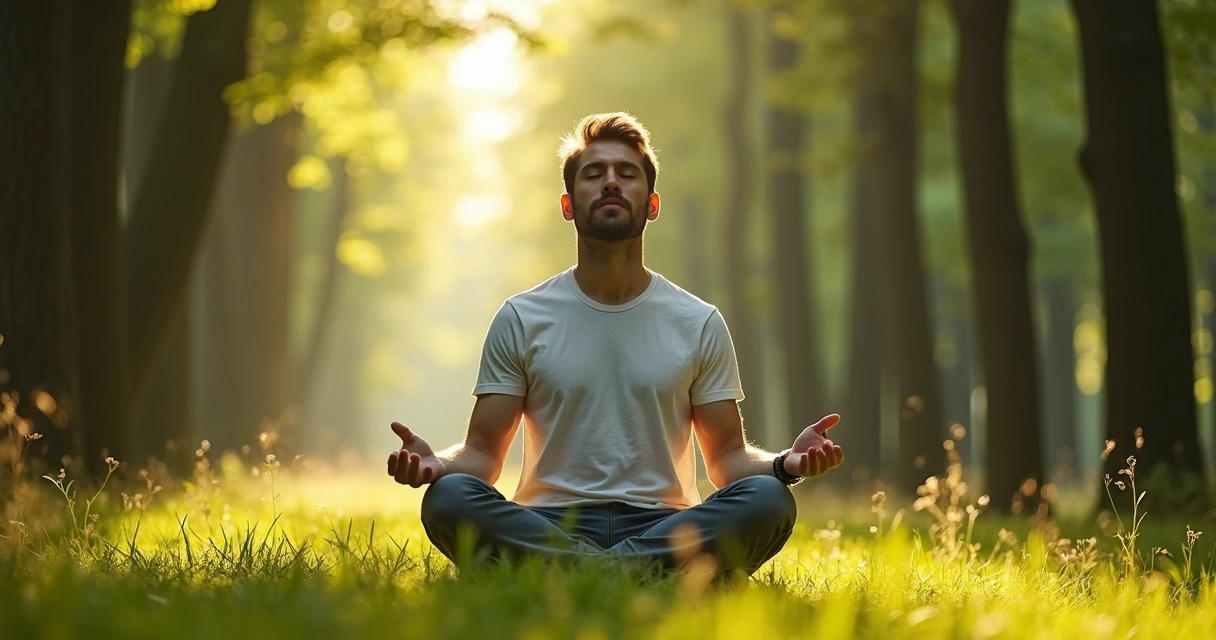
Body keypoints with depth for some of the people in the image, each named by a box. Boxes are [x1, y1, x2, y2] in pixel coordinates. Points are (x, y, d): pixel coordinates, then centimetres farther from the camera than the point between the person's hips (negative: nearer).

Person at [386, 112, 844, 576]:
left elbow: (727, 459, 11)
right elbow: (484, 452, 8)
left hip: (664, 528, 1)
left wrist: (784, 465, -11)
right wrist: (437, 464, -16)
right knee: (448, 499, -32)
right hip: (548, 528, -1)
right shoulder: (521, 320, 9)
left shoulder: (700, 324, 11)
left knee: (768, 501, -29)